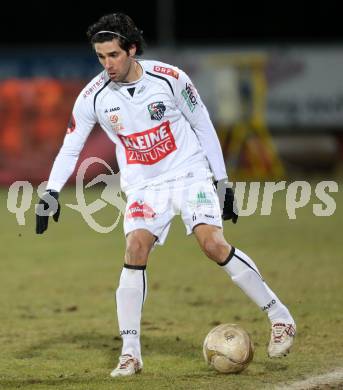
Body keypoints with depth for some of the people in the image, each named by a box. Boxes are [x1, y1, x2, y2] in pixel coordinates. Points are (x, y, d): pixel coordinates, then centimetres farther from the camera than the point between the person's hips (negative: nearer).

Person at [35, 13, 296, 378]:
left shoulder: (170, 78, -12)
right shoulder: (93, 97, -8)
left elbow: (203, 126, 0)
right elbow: (70, 148, 2)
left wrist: (222, 181, 1)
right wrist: (51, 192, -12)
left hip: (191, 173, -2)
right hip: (144, 186, 2)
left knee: (213, 243, -20)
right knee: (135, 249, -20)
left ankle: (280, 318, -7)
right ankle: (130, 353, -13)